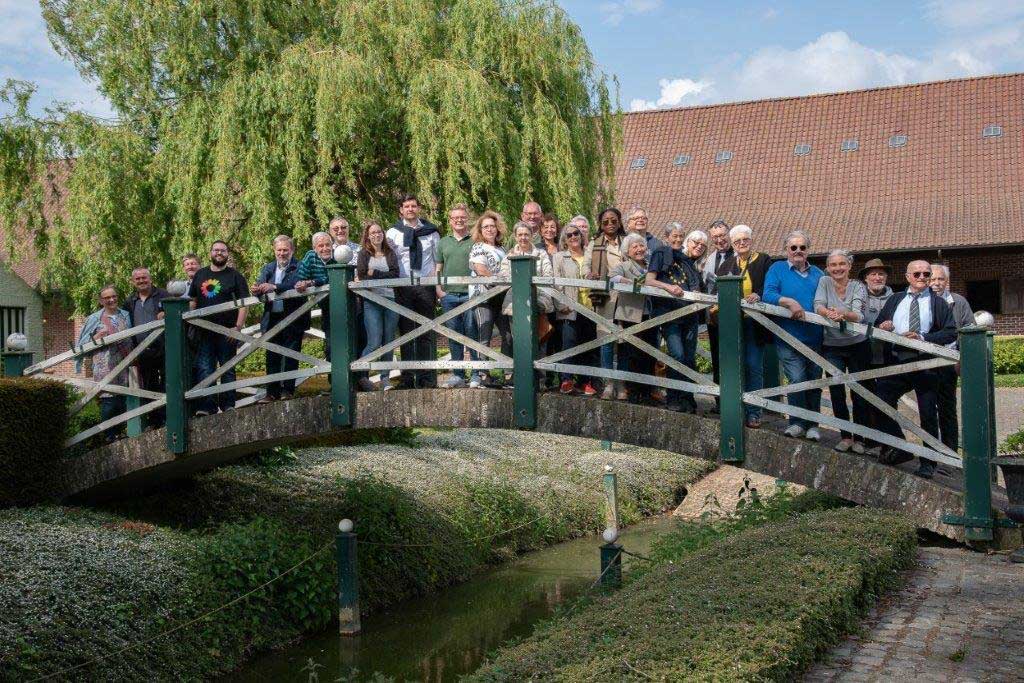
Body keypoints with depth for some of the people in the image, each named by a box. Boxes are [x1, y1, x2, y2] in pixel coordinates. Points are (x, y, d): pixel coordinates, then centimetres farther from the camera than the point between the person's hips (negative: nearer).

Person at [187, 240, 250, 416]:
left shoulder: (235, 276, 3)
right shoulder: (200, 275, 13)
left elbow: (244, 303, -3)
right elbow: (192, 301, 17)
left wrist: (238, 327, -13)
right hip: (205, 331, 3)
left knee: (227, 369, 4)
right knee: (204, 369, -2)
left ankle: (228, 405, 10)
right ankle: (207, 406, -1)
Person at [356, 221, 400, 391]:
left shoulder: (390, 253, 15)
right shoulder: (364, 253, 9)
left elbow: (395, 274, 2)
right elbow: (361, 276, -4)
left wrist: (374, 273, -6)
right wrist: (385, 276, -6)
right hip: (371, 301, -3)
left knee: (388, 342, 2)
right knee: (374, 343, -11)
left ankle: (385, 378, 10)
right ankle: (361, 376, 1)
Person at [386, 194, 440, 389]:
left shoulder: (430, 231, 9)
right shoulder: (393, 233, 7)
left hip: (426, 285, 0)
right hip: (403, 286, 0)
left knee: (427, 332, 2)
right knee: (406, 331, 1)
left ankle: (427, 377, 5)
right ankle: (407, 376, 5)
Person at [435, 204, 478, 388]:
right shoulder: (443, 242, 16)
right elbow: (438, 269, 17)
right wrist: (438, 290, 4)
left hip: (470, 295, -3)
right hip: (449, 295, 4)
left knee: (473, 335, -5)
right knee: (454, 336, 6)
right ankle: (458, 374, 11)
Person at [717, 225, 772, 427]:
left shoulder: (764, 260, 5)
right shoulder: (727, 264, 17)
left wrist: (759, 296, -22)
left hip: (754, 322, -3)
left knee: (754, 366, -2)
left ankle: (753, 412, 3)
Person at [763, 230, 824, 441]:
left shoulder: (817, 273, 16)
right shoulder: (777, 269, 4)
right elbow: (768, 295, -9)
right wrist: (789, 302, -23)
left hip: (815, 338, 4)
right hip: (789, 338, -4)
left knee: (814, 381, 9)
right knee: (797, 380, -11)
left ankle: (812, 424, 20)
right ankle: (797, 423, 4)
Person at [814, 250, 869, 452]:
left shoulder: (858, 287, -5)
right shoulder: (824, 282, 2)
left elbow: (858, 316, -19)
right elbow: (818, 306, -12)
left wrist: (843, 314, -42)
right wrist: (829, 314, -35)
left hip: (858, 346, -1)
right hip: (832, 347, 1)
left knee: (859, 393, 2)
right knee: (836, 393, 0)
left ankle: (858, 438, 13)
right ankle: (845, 437, 13)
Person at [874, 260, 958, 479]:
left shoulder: (938, 303, 3)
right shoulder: (895, 300, 14)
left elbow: (951, 332, -6)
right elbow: (878, 326, 14)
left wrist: (923, 338, -18)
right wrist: (882, 328, -10)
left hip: (926, 365, -3)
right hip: (896, 362, 3)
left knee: (928, 415, 3)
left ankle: (928, 463, 14)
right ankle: (899, 449, 13)